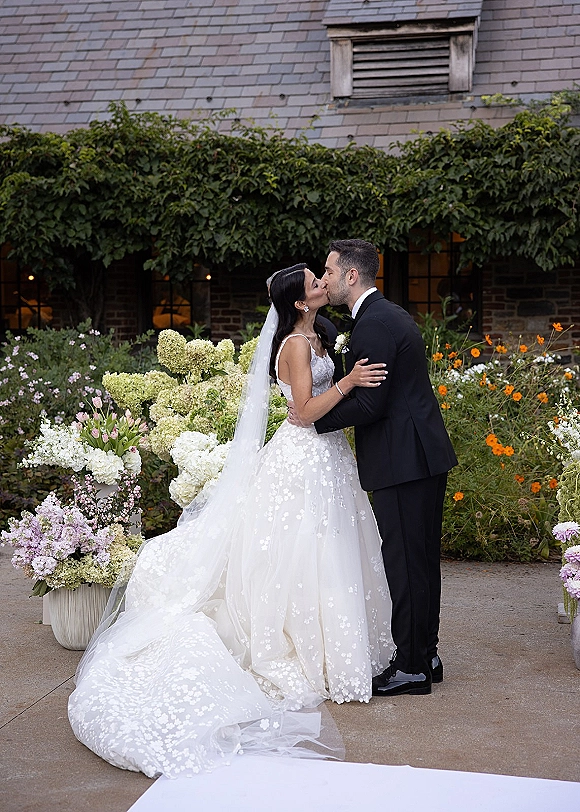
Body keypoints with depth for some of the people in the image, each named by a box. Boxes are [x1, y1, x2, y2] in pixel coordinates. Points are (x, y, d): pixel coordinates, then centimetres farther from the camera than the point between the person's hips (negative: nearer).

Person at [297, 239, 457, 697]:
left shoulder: (373, 324, -16)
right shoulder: (390, 315, 16)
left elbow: (370, 404, -21)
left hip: (404, 461, -11)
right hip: (426, 454, 11)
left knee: (406, 564, -1)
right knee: (422, 560, 17)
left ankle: (410, 668, 9)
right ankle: (426, 655, 28)